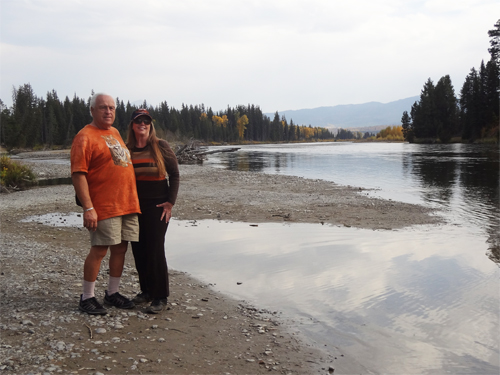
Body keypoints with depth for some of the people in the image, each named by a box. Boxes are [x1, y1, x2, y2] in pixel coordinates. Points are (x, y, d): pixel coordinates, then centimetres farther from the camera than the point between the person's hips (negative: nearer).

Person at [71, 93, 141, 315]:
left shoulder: (115, 133, 18)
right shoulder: (85, 137, -8)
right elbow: (78, 174, -15)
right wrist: (88, 208, -22)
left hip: (128, 204, 8)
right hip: (104, 206, -8)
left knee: (120, 249, 11)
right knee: (99, 250, -4)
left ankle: (112, 293, 24)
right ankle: (87, 298, 10)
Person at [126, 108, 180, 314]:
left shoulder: (161, 146, -3)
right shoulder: (126, 149, 6)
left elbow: (174, 174, -1)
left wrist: (170, 202, -7)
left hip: (157, 205, -4)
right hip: (134, 206, 4)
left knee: (155, 249, -5)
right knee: (138, 250, 9)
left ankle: (160, 297, 6)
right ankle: (146, 290, 26)